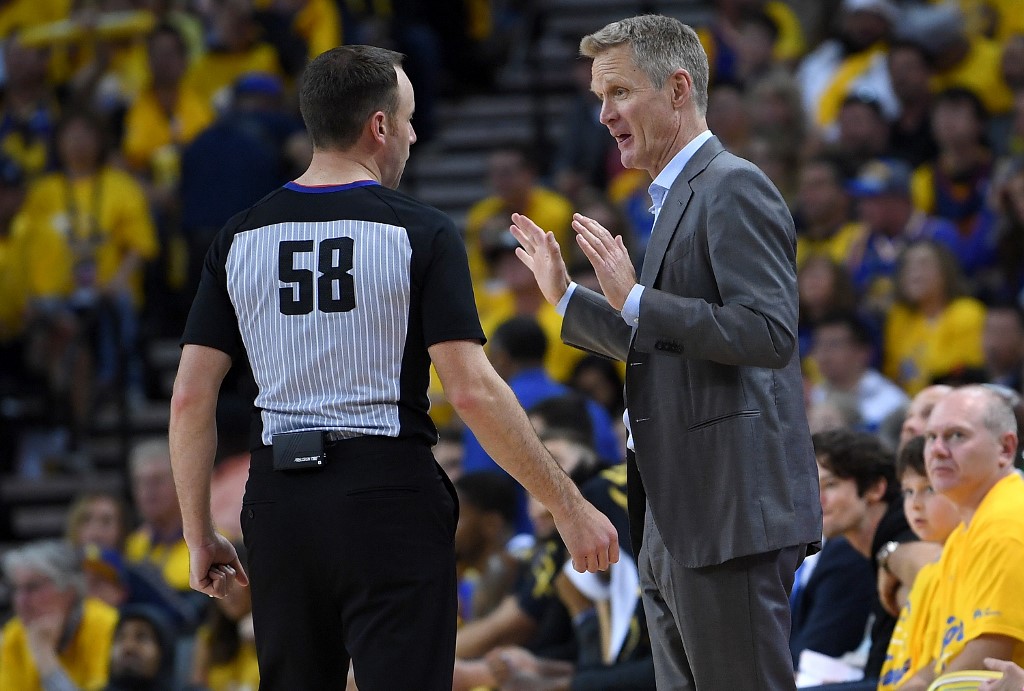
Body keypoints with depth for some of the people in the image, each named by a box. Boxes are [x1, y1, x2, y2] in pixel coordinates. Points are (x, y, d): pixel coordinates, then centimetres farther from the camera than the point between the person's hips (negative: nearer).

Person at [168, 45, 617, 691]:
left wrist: (200, 536, 12)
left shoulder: (240, 238, 5)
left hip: (280, 501, 4)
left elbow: (191, 398, 4)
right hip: (391, 500, -4)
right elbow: (474, 391, -13)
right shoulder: (420, 234, -7)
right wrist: (568, 505, -7)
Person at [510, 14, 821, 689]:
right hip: (676, 518, 11)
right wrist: (566, 296, 24)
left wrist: (636, 299, -21)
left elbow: (771, 335, -21)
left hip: (732, 510, -11)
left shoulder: (733, 189, -11)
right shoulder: (676, 197, 20)